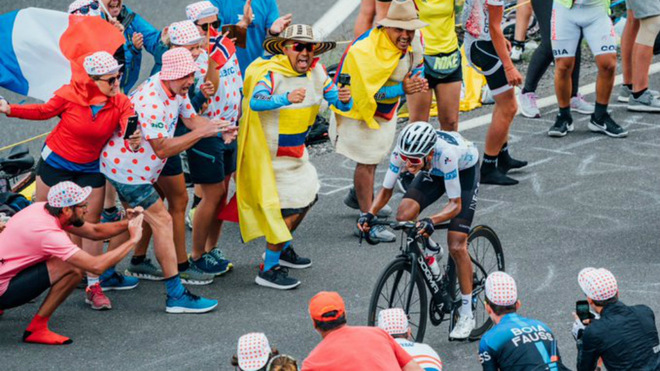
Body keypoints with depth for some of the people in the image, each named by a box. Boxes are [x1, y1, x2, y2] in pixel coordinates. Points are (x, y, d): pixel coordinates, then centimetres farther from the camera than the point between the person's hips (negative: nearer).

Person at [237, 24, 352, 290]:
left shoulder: (316, 71, -3)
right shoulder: (272, 72, -23)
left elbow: (338, 102, -6)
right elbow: (256, 102, -41)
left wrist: (344, 99, -30)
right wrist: (287, 98, -58)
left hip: (296, 150, 8)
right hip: (271, 154, -8)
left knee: (307, 198, 19)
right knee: (289, 209, -11)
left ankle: (282, 249, 41)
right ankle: (268, 270, -1)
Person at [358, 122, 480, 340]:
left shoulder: (445, 153, -43)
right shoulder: (402, 151, -31)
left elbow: (455, 204, -36)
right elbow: (386, 190, -17)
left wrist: (431, 221, -53)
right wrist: (370, 214, -35)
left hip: (465, 170, -4)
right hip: (434, 173, 4)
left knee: (456, 246, -13)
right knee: (403, 217, -21)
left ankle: (466, 315, -1)